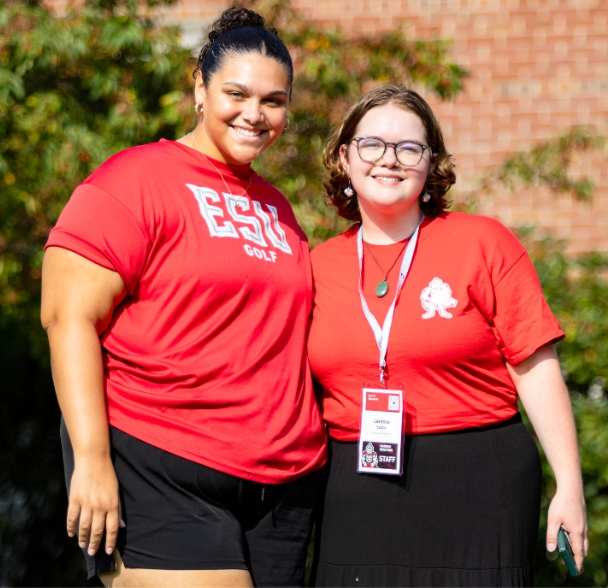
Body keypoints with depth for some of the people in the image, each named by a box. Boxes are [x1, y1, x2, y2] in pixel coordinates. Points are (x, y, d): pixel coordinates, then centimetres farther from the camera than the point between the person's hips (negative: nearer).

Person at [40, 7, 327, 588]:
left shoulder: (275, 208, 19)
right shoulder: (134, 180, -3)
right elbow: (69, 316, -10)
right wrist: (91, 458, -17)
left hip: (282, 485, 7)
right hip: (162, 476, -7)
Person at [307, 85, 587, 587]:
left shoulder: (485, 243, -1)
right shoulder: (321, 265, 8)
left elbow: (536, 369, -3)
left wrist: (569, 486, -7)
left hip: (476, 488, -3)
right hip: (357, 490, 3)